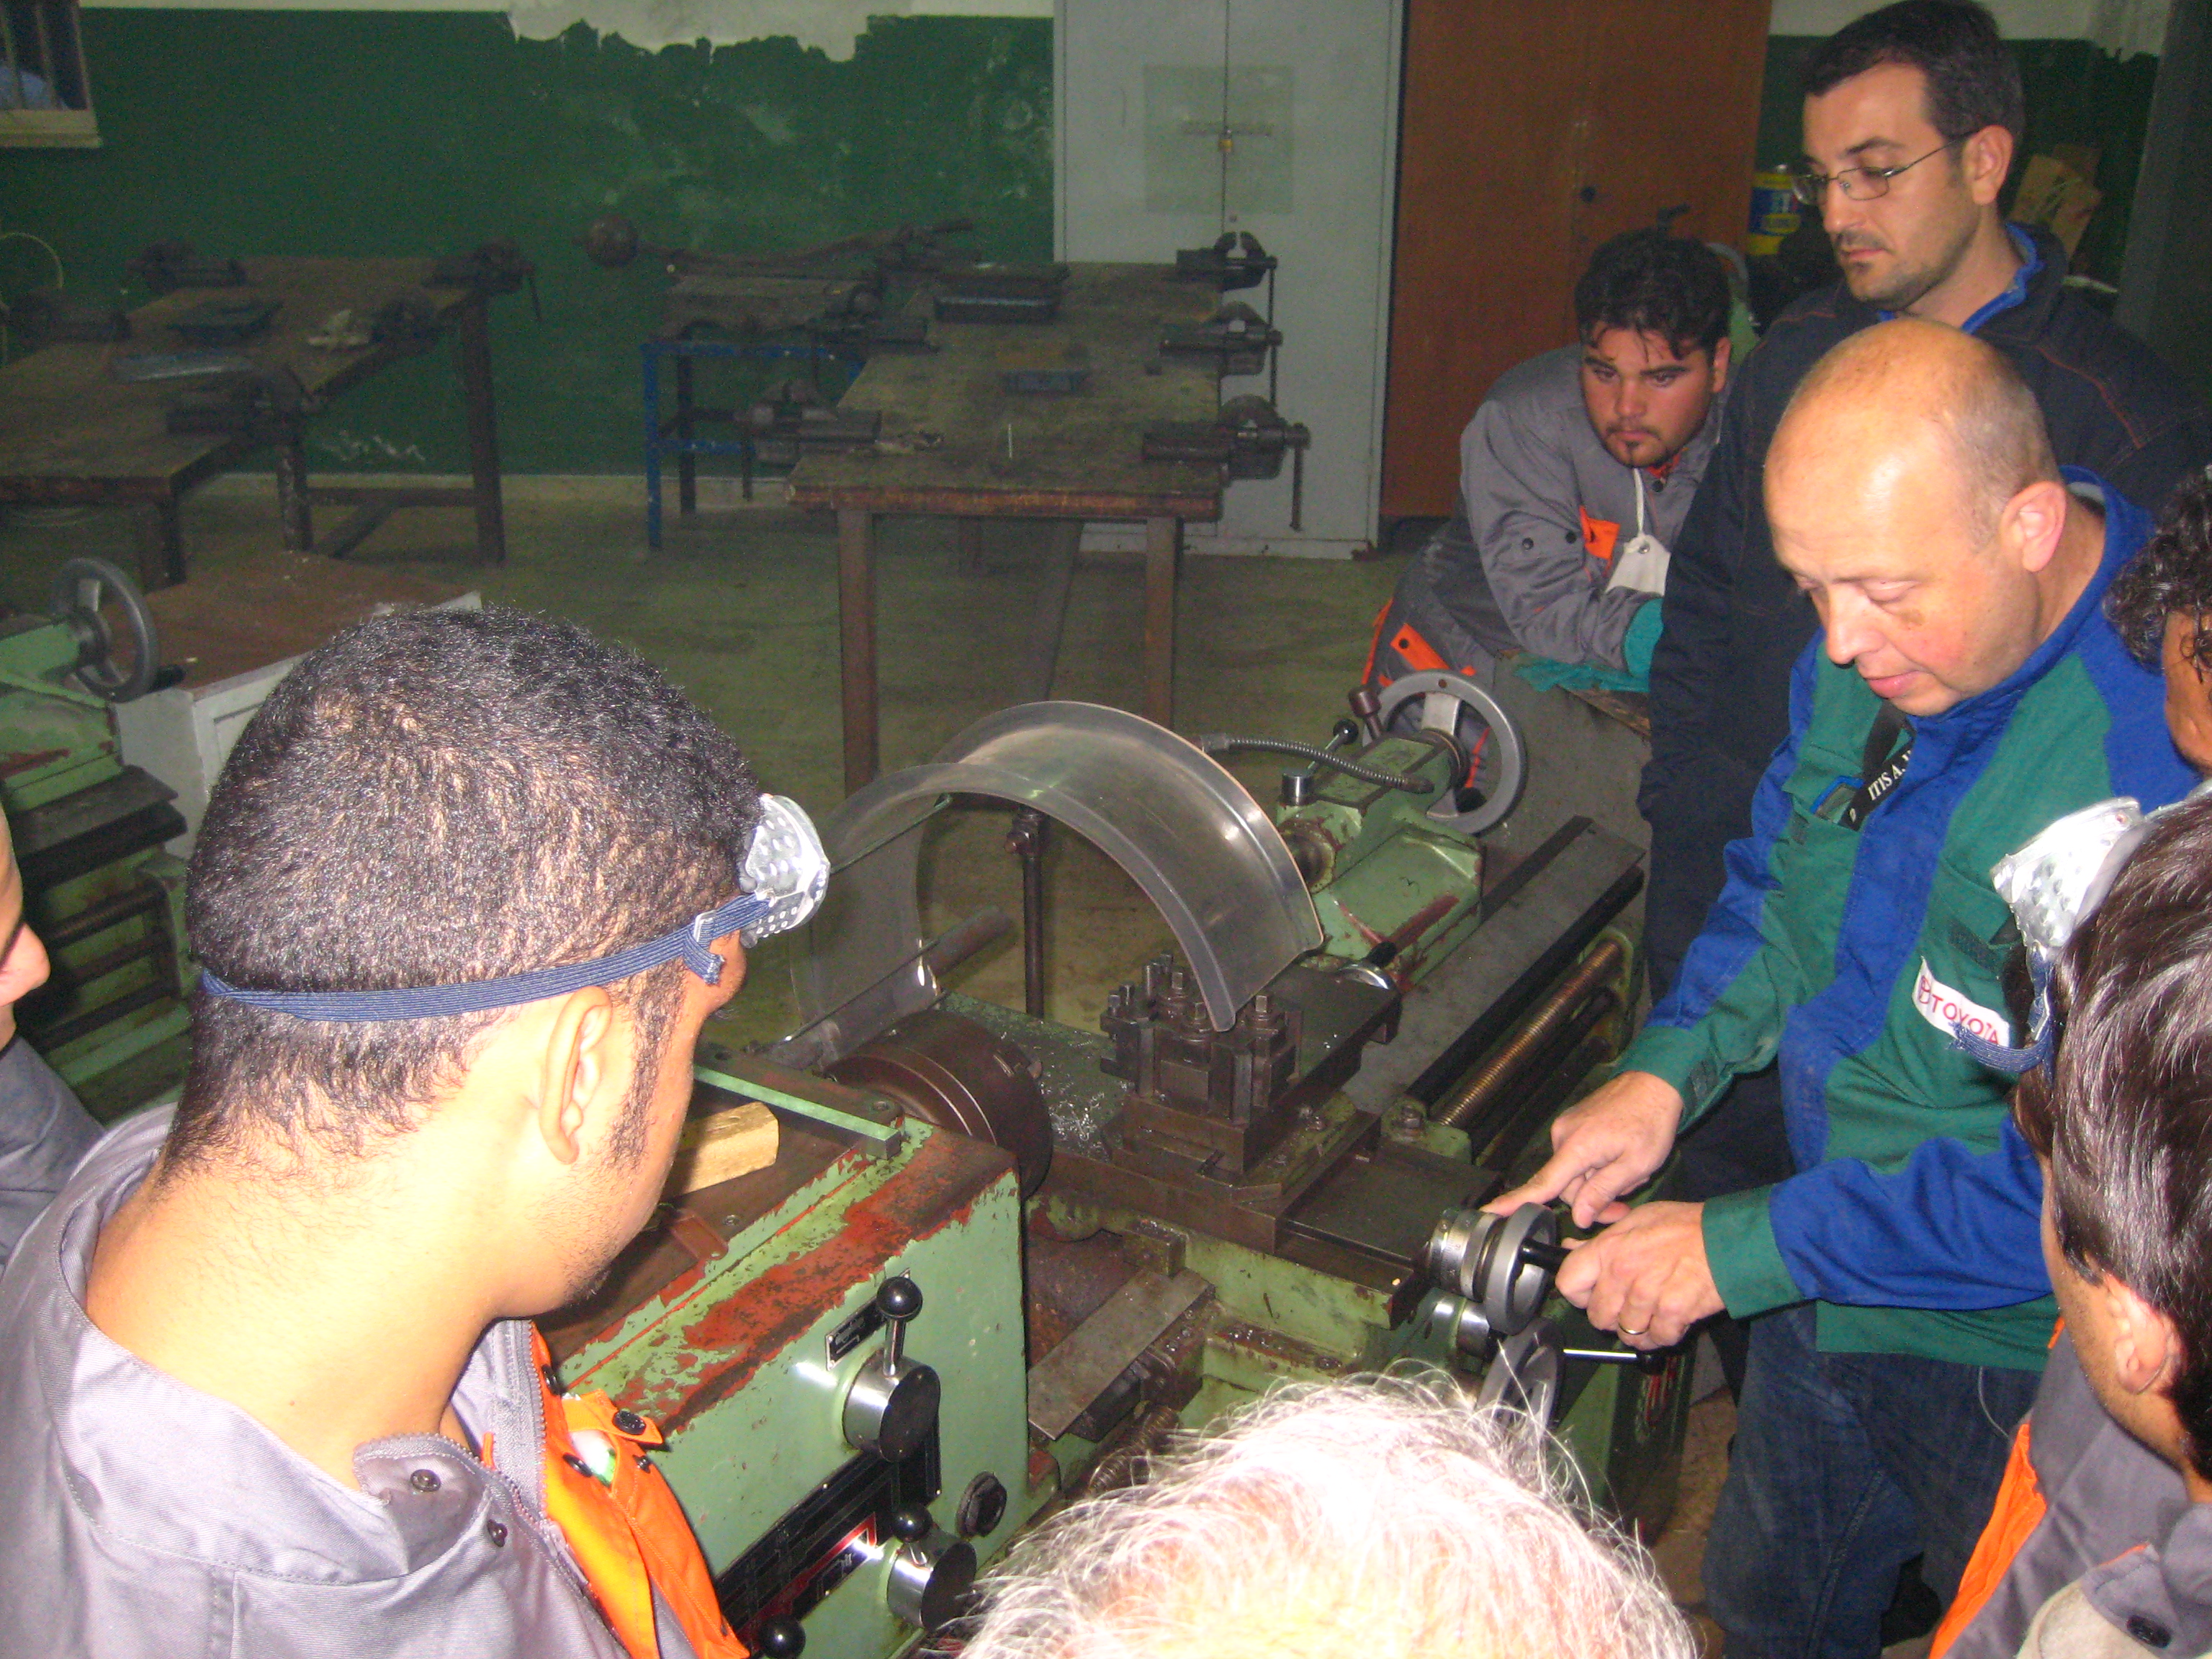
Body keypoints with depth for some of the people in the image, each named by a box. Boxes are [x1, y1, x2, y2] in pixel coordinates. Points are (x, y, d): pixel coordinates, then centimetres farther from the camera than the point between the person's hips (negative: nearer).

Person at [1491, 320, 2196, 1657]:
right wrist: (1672, 1066, -7)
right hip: (1835, 1295, 7)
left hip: (2025, 1367, -7)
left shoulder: (2167, 756, -33)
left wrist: (1747, 1247, -25)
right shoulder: (1871, 656, -7)